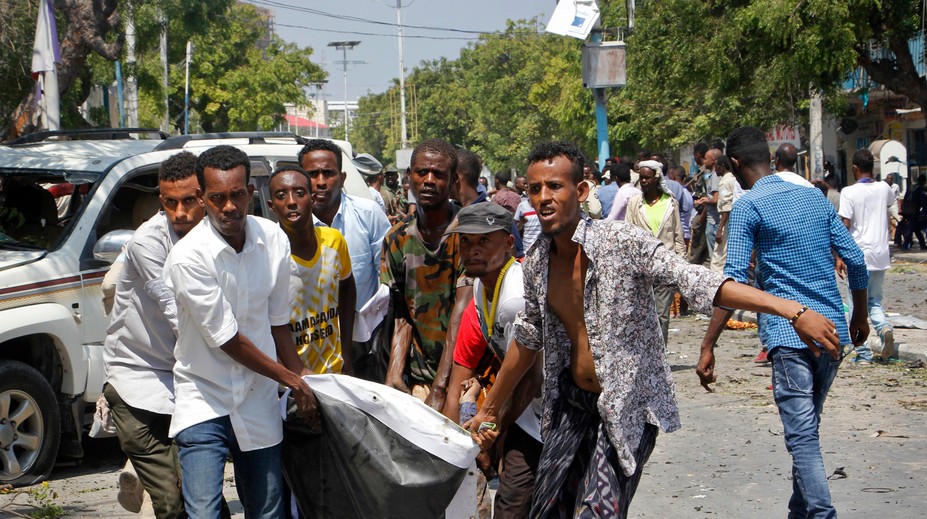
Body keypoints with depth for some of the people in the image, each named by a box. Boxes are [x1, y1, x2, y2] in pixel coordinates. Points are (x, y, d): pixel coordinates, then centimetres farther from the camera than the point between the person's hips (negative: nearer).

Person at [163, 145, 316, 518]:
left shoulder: (273, 239, -1)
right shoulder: (188, 257, -18)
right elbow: (226, 338, -14)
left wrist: (303, 377, 9)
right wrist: (292, 380, -8)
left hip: (259, 402, 5)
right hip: (205, 402, -4)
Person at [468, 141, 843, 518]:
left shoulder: (620, 242, -17)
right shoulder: (537, 262, 1)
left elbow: (696, 281, -25)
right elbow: (527, 339, 15)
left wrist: (792, 310, -36)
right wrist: (488, 409, 24)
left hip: (628, 406, -6)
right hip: (572, 402, 6)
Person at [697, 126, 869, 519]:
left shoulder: (748, 207, -6)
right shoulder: (815, 198, 13)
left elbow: (734, 281, -14)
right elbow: (855, 260, 14)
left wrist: (707, 348, -13)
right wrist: (860, 317, 28)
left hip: (790, 334, -7)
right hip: (834, 331, 7)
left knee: (803, 436, -7)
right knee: (807, 426, 19)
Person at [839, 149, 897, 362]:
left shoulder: (849, 192, -10)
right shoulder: (883, 188, 5)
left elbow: (845, 224, -14)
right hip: (880, 254, 4)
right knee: (875, 300, 16)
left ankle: (863, 353, 3)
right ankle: (884, 327, -14)